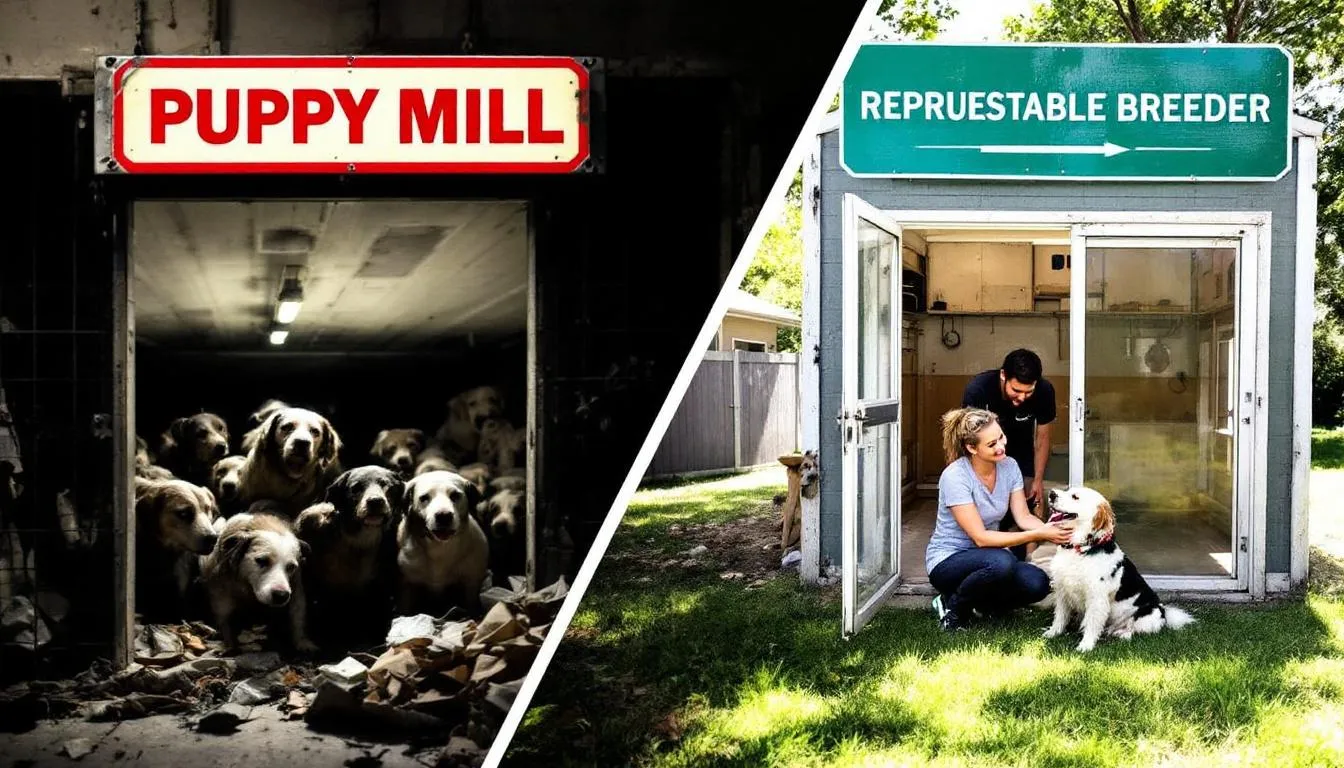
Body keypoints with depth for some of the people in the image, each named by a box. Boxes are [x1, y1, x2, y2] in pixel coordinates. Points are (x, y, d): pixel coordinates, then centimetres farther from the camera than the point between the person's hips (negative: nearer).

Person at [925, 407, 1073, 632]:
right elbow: (980, 537, -26)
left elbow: (1023, 517, -5)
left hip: (986, 558, 6)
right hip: (947, 561, -6)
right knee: (1001, 562, -37)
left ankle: (983, 603, 9)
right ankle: (953, 607, -8)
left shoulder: (1009, 466, -4)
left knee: (1038, 584, -22)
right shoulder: (955, 476, -24)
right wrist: (1039, 535, -31)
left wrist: (1052, 529, -27)